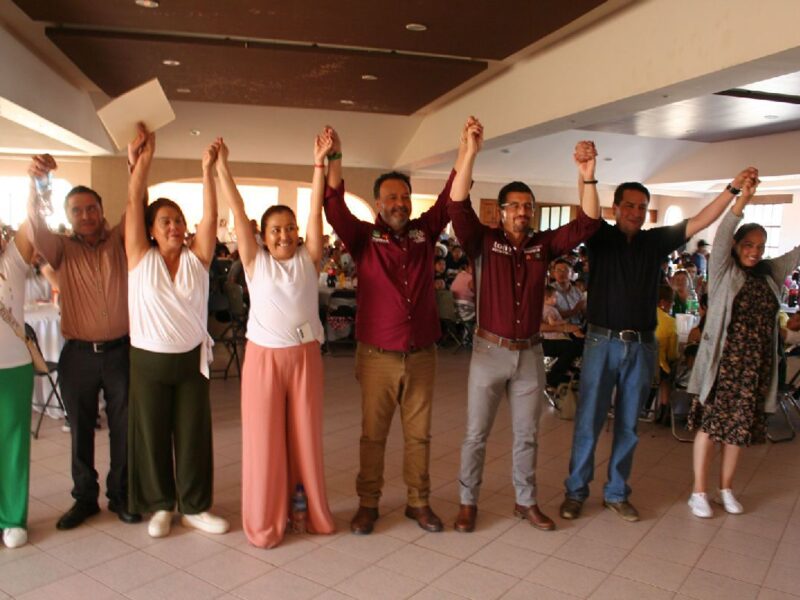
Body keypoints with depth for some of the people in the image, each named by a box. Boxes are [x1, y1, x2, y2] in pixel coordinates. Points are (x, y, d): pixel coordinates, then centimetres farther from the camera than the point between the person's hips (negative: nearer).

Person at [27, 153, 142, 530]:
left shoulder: (119, 241, 4)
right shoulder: (62, 249, 3)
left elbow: (138, 209, -10)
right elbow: (37, 227, -15)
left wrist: (136, 167, -27)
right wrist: (37, 182, -33)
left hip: (120, 350, 0)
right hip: (78, 354, 1)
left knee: (123, 427, 8)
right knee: (81, 430, 11)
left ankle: (120, 495, 24)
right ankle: (84, 497, 27)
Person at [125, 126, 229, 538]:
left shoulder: (197, 257, 1)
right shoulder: (141, 257, -2)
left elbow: (210, 214, -10)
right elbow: (132, 203, -9)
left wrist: (208, 170, -18)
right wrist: (144, 157, -13)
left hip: (192, 359, 1)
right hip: (148, 360, -1)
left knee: (194, 434, 8)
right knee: (152, 434, 9)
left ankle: (194, 507, 23)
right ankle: (160, 505, 28)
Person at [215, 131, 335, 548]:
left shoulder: (308, 259, 4)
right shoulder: (255, 261, 2)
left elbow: (316, 209, -3)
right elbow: (237, 211, -2)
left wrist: (319, 162, -8)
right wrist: (221, 166, -5)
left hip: (305, 355, 1)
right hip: (264, 356, -1)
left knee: (306, 435, 11)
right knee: (264, 438, 4)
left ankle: (312, 511, 27)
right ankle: (264, 522, 18)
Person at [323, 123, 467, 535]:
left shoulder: (424, 232, 6)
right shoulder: (365, 238, -2)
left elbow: (451, 200, -1)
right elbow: (335, 209, -15)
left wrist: (466, 153, -11)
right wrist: (334, 160, -26)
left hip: (421, 355, 3)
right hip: (378, 357, -2)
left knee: (418, 434, 13)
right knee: (373, 434, 10)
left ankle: (418, 502, 28)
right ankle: (368, 504, 25)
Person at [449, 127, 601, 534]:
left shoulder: (544, 245, 3)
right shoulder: (484, 242, -6)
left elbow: (586, 224, -5)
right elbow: (458, 207, -20)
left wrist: (587, 177, -20)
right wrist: (470, 153, -30)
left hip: (530, 352, 3)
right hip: (490, 350, -3)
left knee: (527, 434, 15)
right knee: (476, 434, 7)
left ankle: (526, 502, 32)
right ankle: (467, 503, 23)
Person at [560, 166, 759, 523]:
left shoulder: (656, 241, 9)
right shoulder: (600, 237, 0)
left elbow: (699, 222, 3)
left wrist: (733, 189, -7)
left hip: (641, 346, 3)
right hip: (603, 342, -3)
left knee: (627, 426, 12)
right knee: (588, 422, 2)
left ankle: (616, 493, 25)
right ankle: (575, 491, 16)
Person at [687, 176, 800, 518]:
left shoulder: (770, 274, 12)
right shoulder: (723, 271, -1)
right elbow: (721, 238, -15)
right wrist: (741, 200, -26)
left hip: (756, 365, 4)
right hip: (722, 361, -4)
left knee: (740, 427, 11)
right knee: (709, 424, 1)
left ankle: (726, 488, 26)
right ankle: (699, 492, 11)